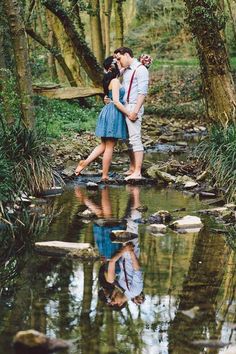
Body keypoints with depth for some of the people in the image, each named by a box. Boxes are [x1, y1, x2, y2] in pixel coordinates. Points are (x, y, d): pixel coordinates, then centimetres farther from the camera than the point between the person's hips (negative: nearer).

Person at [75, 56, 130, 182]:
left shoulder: (110, 79, 12)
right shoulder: (115, 81, -13)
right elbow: (116, 101, -18)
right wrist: (129, 114, -15)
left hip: (108, 112, 9)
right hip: (114, 113, -9)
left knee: (104, 145, 14)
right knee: (109, 146, -2)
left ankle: (85, 162, 6)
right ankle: (105, 176, 2)